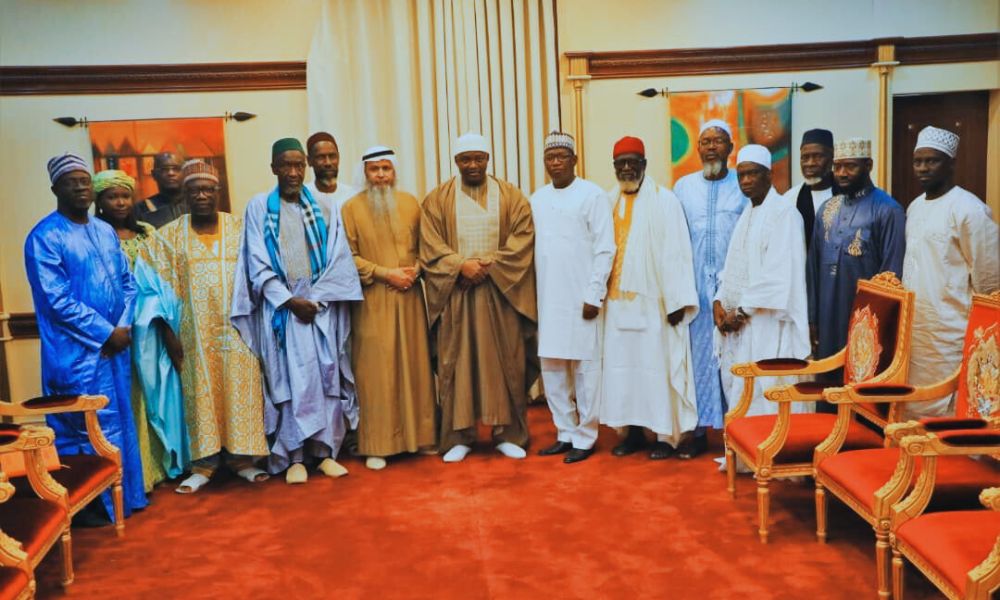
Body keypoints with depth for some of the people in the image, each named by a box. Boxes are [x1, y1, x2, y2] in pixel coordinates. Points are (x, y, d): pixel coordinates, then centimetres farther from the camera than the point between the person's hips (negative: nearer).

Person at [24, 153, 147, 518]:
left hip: (114, 344, 7)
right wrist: (107, 332, -15)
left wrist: (123, 326, -3)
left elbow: (127, 282, 13)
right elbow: (57, 300, -16)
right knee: (88, 429, 1)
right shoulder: (44, 237, -10)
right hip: (77, 352, -7)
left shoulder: (106, 231, 11)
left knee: (121, 421, 14)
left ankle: (126, 494, 27)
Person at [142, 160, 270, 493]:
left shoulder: (239, 228, 5)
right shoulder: (169, 236, 4)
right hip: (195, 330, 0)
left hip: (236, 327, 0)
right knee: (200, 392, 4)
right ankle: (204, 465, 12)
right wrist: (169, 332, -7)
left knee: (239, 390, 2)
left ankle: (240, 457, 13)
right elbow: (163, 289, 0)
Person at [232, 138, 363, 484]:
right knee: (289, 378, -2)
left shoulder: (324, 209, 9)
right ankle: (294, 456, 5)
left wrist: (315, 299, -9)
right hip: (280, 306, -2)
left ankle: (325, 451, 8)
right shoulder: (259, 207, 3)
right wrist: (290, 300, -11)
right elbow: (257, 264, -2)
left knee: (326, 376, 1)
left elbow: (338, 260, 3)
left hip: (321, 305, 2)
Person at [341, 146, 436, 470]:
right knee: (376, 370, -1)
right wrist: (386, 273, -13)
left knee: (415, 364, 7)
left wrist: (416, 268, -8)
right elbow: (348, 256, -5)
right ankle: (377, 445, 7)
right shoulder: (351, 207, -1)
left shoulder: (410, 203, 8)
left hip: (409, 297, 3)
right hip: (372, 301, -3)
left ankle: (420, 435, 18)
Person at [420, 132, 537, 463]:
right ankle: (458, 437, 11)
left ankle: (508, 434, 14)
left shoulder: (511, 196, 7)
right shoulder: (438, 198, 6)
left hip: (502, 292, 0)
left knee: (506, 362, 3)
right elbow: (430, 244, -2)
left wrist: (491, 263, -15)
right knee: (456, 364, 2)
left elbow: (523, 237, -3)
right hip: (455, 293, 0)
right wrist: (461, 265, -16)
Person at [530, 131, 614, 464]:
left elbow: (604, 249, -7)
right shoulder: (537, 198, 11)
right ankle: (565, 432, 22)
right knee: (551, 368, 9)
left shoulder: (592, 194, -4)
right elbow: (532, 248, 11)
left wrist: (594, 295, -12)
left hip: (581, 298, -5)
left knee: (584, 368, 1)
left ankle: (585, 437, 13)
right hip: (547, 298, 5)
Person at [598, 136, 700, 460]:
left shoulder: (664, 200, -5)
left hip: (653, 300, -5)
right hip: (617, 300, 5)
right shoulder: (609, 202, 9)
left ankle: (667, 434, 12)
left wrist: (676, 301, -14)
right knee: (622, 363, 8)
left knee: (658, 363, 0)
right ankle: (633, 431, 20)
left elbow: (675, 252, -9)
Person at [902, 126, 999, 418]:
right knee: (914, 410, 14)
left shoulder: (969, 209, -11)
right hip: (913, 330, 8)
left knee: (946, 414, -2)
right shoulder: (914, 207, 13)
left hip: (949, 334, -7)